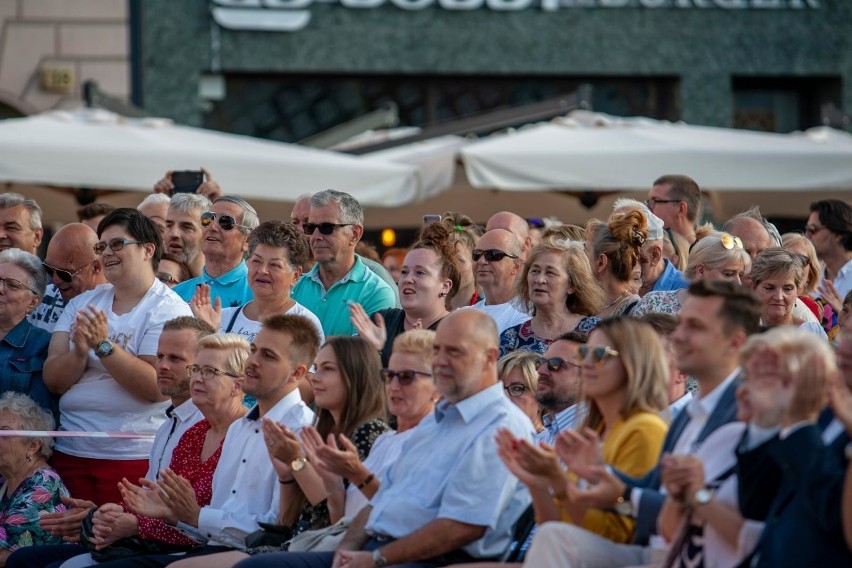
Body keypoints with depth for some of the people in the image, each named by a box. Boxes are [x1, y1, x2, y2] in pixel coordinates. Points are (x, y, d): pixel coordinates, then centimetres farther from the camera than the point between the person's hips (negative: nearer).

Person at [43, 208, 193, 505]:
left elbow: (158, 387, -17)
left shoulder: (169, 310, -4)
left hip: (134, 457, -5)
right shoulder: (82, 304, 11)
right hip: (71, 452, 5)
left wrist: (104, 345, -21)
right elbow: (54, 380, 3)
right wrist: (80, 351, -16)